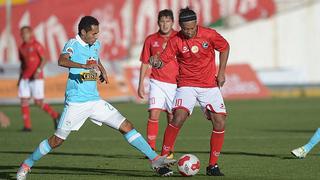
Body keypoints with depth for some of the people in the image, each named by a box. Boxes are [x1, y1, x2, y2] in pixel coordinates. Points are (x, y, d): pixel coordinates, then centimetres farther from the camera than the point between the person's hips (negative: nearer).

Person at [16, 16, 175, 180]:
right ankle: (26, 165, 17)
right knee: (57, 140, -2)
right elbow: (62, 61, -31)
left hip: (95, 100, 6)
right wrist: (85, 66, -45)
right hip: (75, 103, -6)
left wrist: (102, 70, 14)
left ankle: (156, 160, -1)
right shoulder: (73, 44, -10)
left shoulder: (96, 45, 11)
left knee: (126, 126, -2)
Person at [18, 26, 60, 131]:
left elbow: (44, 60, -10)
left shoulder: (36, 45, -6)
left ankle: (55, 116, 16)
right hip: (25, 78, 6)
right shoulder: (21, 48, 12)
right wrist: (20, 77, 17)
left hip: (36, 78, -6)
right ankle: (27, 126, -1)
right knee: (24, 101, -5)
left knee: (38, 102, -6)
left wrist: (38, 71, -24)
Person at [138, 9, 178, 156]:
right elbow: (145, 63, 11)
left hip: (175, 83, 0)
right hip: (157, 82, 0)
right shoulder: (151, 40, 4)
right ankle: (151, 149, -11)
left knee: (172, 118, 4)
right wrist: (141, 84, 6)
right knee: (154, 114, -14)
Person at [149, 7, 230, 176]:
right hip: (187, 85, -2)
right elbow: (163, 60, -12)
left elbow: (225, 48, 9)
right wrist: (157, 62, -36)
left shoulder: (209, 35, -8)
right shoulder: (175, 41, -10)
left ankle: (213, 165, 6)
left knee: (220, 123, -8)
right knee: (178, 118, -23)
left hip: (210, 85, 2)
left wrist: (221, 72, 4)